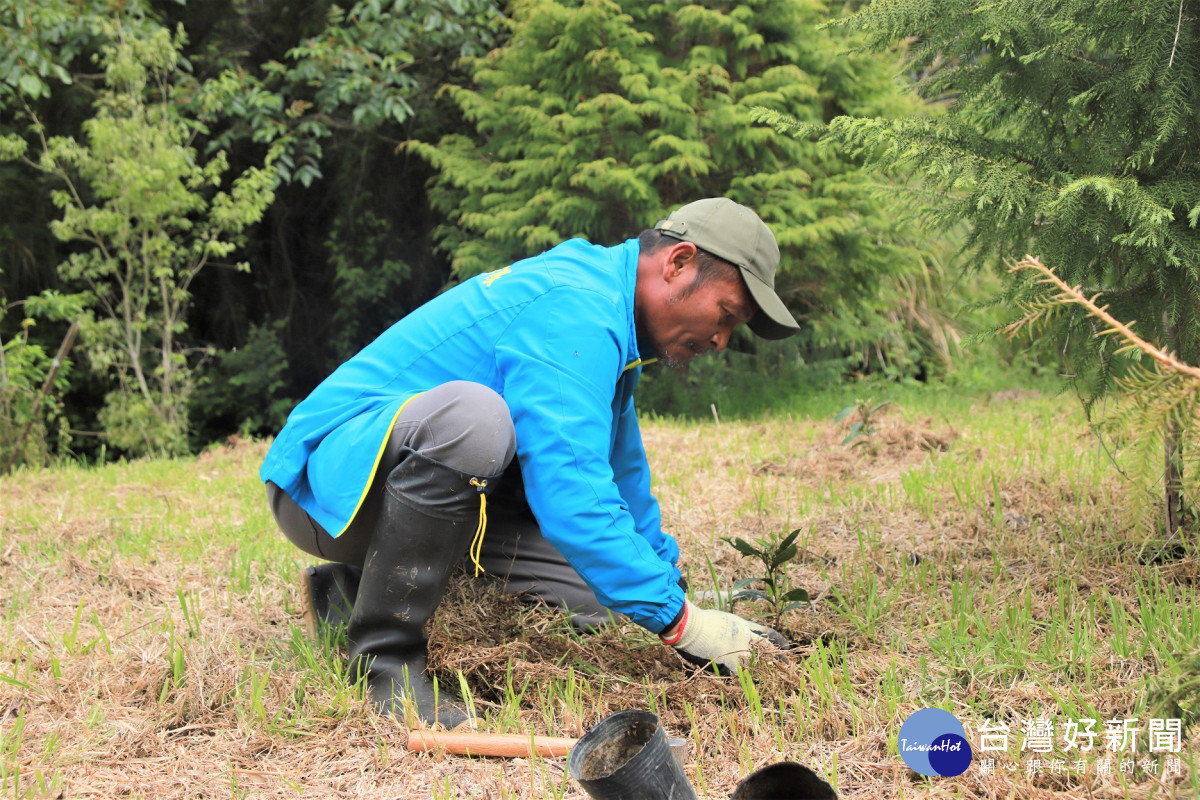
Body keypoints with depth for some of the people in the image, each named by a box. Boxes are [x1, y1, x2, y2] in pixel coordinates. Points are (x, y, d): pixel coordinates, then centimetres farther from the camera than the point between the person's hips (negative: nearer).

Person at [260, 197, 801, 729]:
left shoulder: (608, 323, 10)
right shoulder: (573, 310, -24)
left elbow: (622, 478, 25)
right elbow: (571, 496, -33)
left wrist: (670, 585, 26)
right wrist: (680, 623, -28)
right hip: (328, 479, -10)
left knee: (592, 595, 0)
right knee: (472, 412, -39)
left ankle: (354, 589, 13)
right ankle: (384, 654, -24)